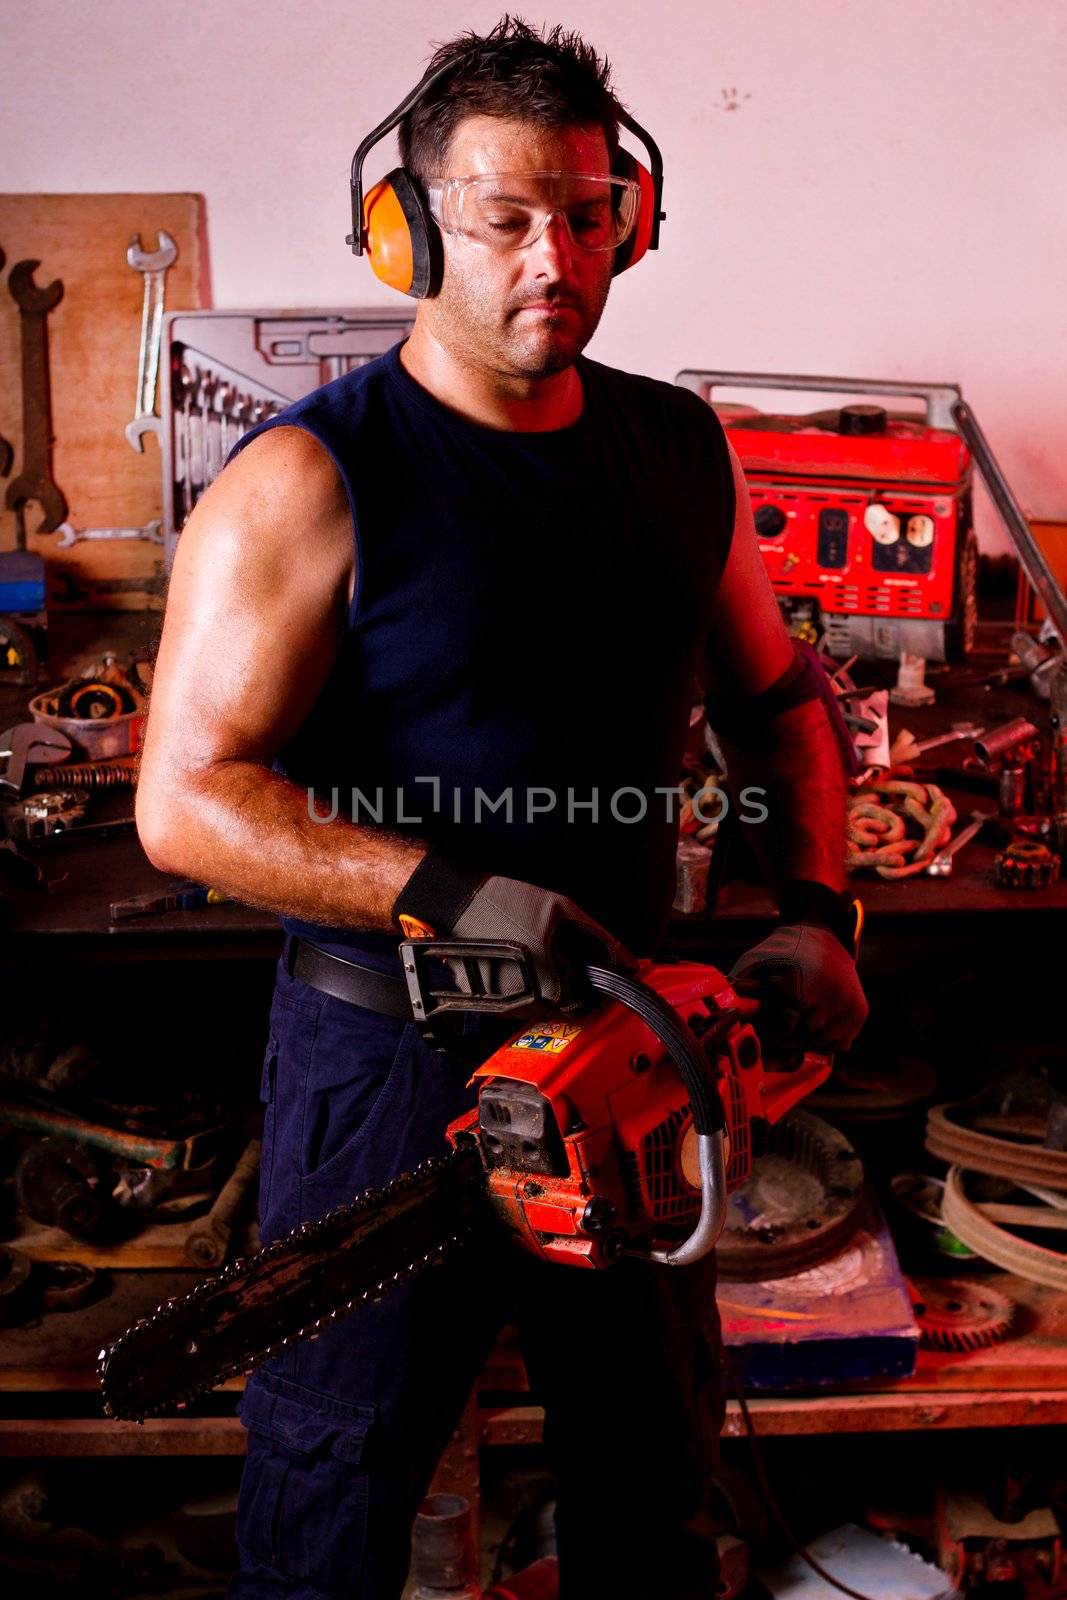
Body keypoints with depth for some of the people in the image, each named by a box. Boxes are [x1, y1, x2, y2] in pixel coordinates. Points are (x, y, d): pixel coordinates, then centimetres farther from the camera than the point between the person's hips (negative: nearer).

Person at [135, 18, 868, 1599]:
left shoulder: (682, 451, 3)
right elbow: (187, 799, -18)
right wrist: (447, 893, -28)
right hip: (390, 1056, -5)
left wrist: (813, 913, 0)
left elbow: (777, 699, 13)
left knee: (656, 1466, 24)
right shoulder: (310, 481, -15)